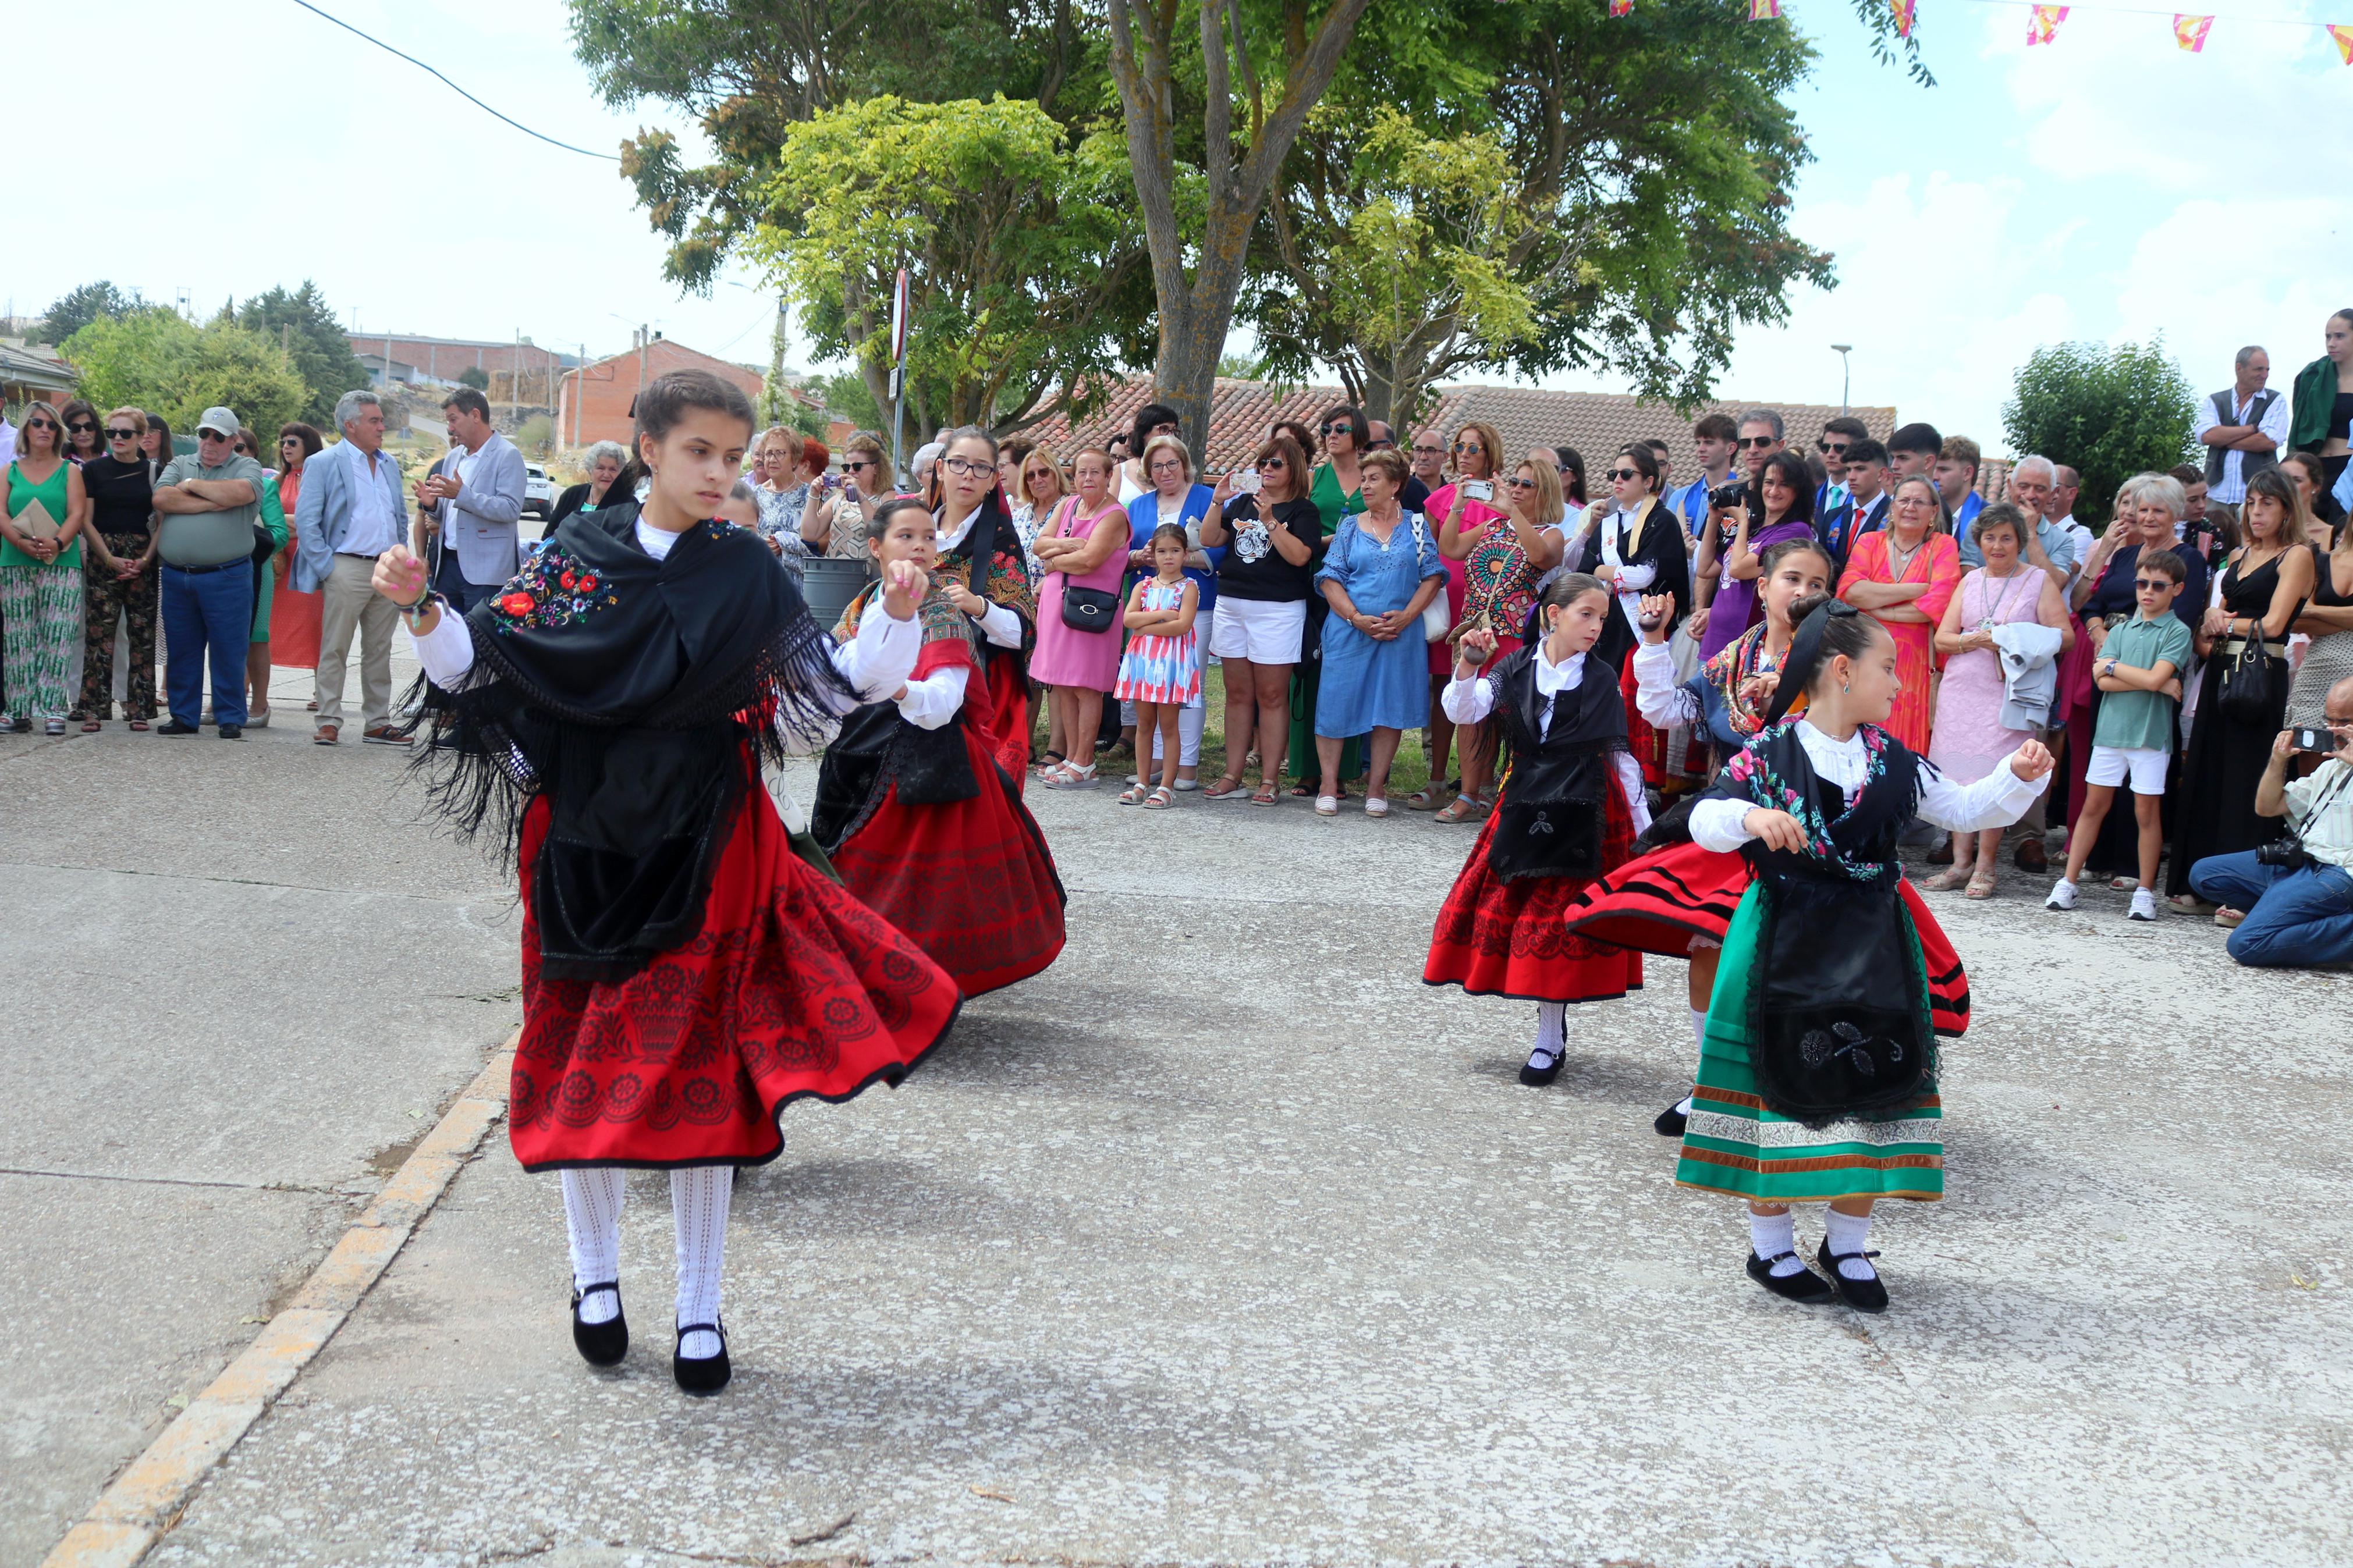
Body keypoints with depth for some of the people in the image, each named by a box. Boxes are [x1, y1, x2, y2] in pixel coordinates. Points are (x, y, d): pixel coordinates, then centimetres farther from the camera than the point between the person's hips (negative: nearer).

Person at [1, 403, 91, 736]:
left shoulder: (70, 471, 10)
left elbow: (77, 514, -1)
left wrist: (57, 543, -19)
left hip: (62, 562, -2)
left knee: (56, 637, -8)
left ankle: (52, 709, -9)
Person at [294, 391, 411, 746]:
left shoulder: (390, 465, 16)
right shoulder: (324, 464, -3)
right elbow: (306, 521, -6)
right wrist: (325, 568, -11)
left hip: (388, 571, 6)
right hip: (347, 568, -6)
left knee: (379, 651, 10)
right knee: (334, 650, -2)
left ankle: (377, 723, 15)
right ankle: (329, 722, 3)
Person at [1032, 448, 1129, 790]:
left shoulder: (1114, 515, -8)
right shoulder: (1068, 505, 15)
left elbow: (1089, 560, -19)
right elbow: (1040, 543, 7)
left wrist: (1053, 562, -5)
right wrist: (1068, 545, -10)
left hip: (1089, 608, -7)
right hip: (1056, 602, 7)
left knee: (1086, 687, -5)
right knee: (1063, 685, 8)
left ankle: (1083, 764, -2)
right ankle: (1070, 757, 15)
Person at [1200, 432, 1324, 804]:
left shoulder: (1303, 511, 0)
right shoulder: (1242, 504, 15)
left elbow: (1300, 556, -15)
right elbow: (1209, 539, 7)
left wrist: (1269, 521, -19)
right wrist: (1218, 501, -4)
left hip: (1278, 610, -5)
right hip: (1231, 605, 5)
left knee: (1271, 696, -3)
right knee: (1238, 693, 7)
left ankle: (1270, 780, 1)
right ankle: (1233, 777, 10)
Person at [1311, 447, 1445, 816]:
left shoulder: (1415, 525, 7)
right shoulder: (1350, 526, 8)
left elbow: (1432, 576, 2)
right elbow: (1331, 578, 2)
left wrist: (1407, 615, -12)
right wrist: (1356, 618, -12)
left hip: (1401, 630, 0)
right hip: (1349, 630, 0)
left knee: (1391, 706, 1)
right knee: (1336, 703, -2)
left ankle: (1376, 787, 12)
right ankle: (1329, 786, 9)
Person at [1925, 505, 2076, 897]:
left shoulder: (2039, 581, 6)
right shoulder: (1970, 581, 16)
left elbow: (2065, 636, -1)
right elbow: (1943, 638, 10)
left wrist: (2019, 642, -15)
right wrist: (1978, 640, -9)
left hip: (2009, 693, -4)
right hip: (1961, 690, 4)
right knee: (1958, 776, 0)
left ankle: (1985, 866, -2)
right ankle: (1960, 862, 7)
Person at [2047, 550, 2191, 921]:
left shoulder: (2177, 632, -1)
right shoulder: (2121, 630, 10)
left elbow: (2155, 678, -15)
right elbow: (2103, 681, -3)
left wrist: (2112, 666, -3)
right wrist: (2159, 683, -10)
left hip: (2151, 734, -3)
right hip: (2111, 729, 4)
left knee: (2147, 811, 2)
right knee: (2094, 805, 6)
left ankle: (2145, 891, 10)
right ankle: (2069, 882, 11)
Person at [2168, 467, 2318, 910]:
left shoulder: (2296, 556, -3)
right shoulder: (2240, 555, 18)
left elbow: (2272, 624, -12)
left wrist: (2224, 623, 2)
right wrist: (2209, 621, -3)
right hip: (2221, 671, 7)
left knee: (2246, 782, -6)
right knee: (2207, 773, 5)